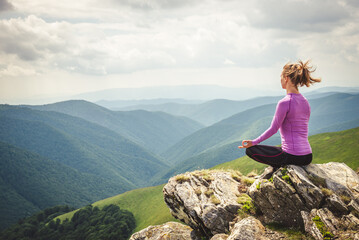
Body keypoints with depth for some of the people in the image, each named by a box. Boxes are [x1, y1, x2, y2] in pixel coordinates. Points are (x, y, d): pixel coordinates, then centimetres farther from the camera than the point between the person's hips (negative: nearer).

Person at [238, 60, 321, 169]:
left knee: (250, 150, 2)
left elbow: (273, 129, -10)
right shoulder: (305, 102, 11)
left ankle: (280, 167, -1)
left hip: (292, 156, -8)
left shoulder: (284, 102, -15)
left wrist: (254, 142, 1)